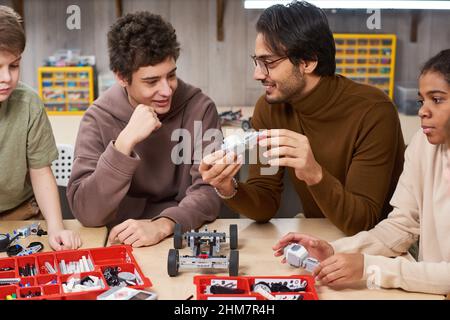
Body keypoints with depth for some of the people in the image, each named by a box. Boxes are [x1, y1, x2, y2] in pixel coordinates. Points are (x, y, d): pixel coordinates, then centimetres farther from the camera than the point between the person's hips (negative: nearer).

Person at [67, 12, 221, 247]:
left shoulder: (199, 108, -7)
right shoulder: (98, 118, -7)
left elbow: (209, 190, -11)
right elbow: (85, 212, -15)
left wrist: (163, 225, -28)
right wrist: (125, 141, -25)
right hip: (122, 241, 0)